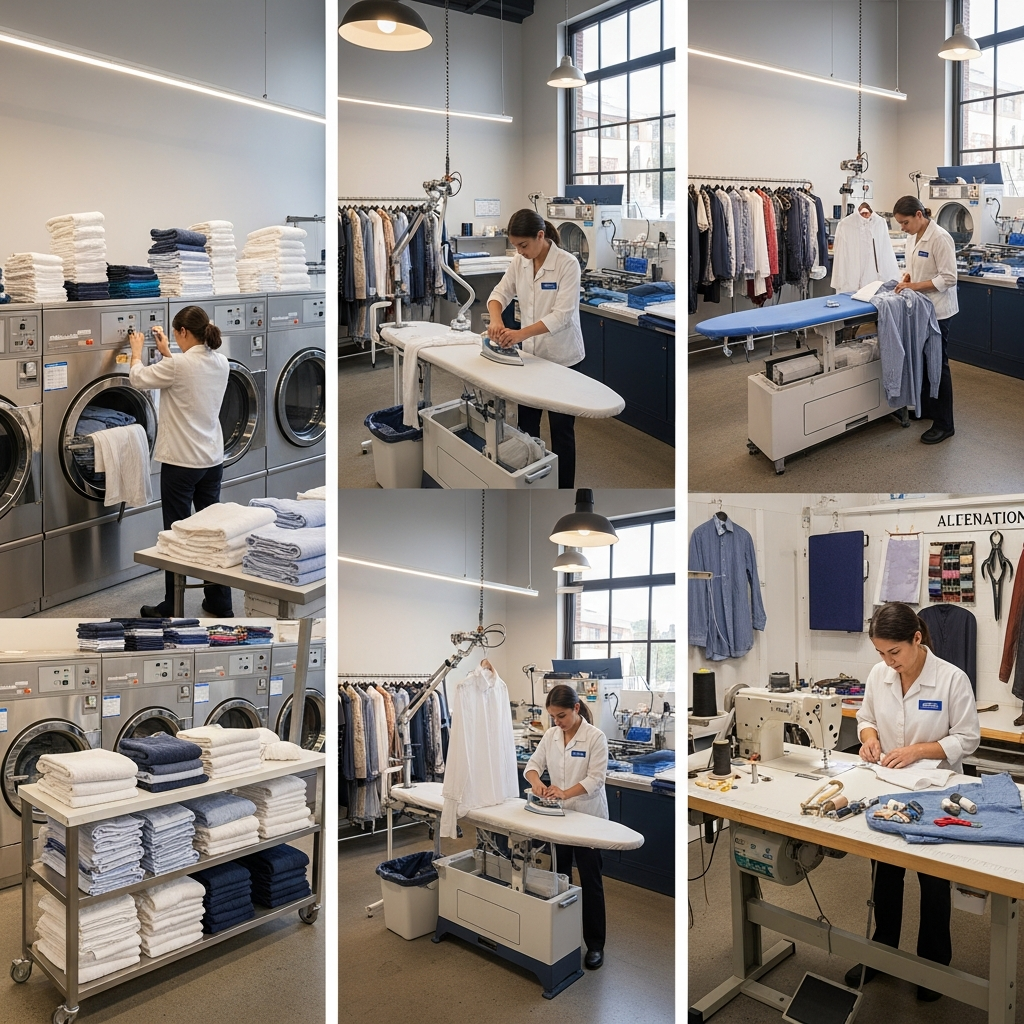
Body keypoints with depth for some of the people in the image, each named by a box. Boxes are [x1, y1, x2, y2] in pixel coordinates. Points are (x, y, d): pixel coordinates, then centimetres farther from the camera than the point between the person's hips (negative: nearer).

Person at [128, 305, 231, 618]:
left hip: (181, 462, -7)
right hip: (212, 460, 7)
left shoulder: (179, 365, -18)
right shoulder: (220, 362, 3)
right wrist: (167, 352, 23)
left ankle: (173, 609, 12)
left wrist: (136, 351, 15)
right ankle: (220, 604, 21)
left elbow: (139, 379, -2)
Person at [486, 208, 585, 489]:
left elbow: (563, 315, -26)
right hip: (532, 354, 6)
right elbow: (500, 292, 3)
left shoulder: (567, 264, -19)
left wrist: (520, 333, -37)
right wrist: (496, 319, -20)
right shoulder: (519, 262, -1)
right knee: (526, 421, 14)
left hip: (562, 358, -6)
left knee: (561, 428, 2)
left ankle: (564, 490, 13)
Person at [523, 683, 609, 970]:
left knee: (590, 881, 2)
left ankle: (595, 944, 11)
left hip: (588, 817, -5)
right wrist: (536, 780, -23)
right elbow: (534, 763, 0)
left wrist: (566, 793, -33)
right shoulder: (551, 736, 2)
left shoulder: (595, 737, -15)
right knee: (559, 876, 15)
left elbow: (596, 779, -19)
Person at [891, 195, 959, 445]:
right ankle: (926, 407, 34)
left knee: (938, 364, -3)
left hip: (937, 310, -8)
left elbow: (948, 278, -22)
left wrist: (915, 286, -23)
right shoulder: (912, 237, 6)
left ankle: (944, 424, 3)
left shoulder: (940, 238, -20)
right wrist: (907, 278, 0)